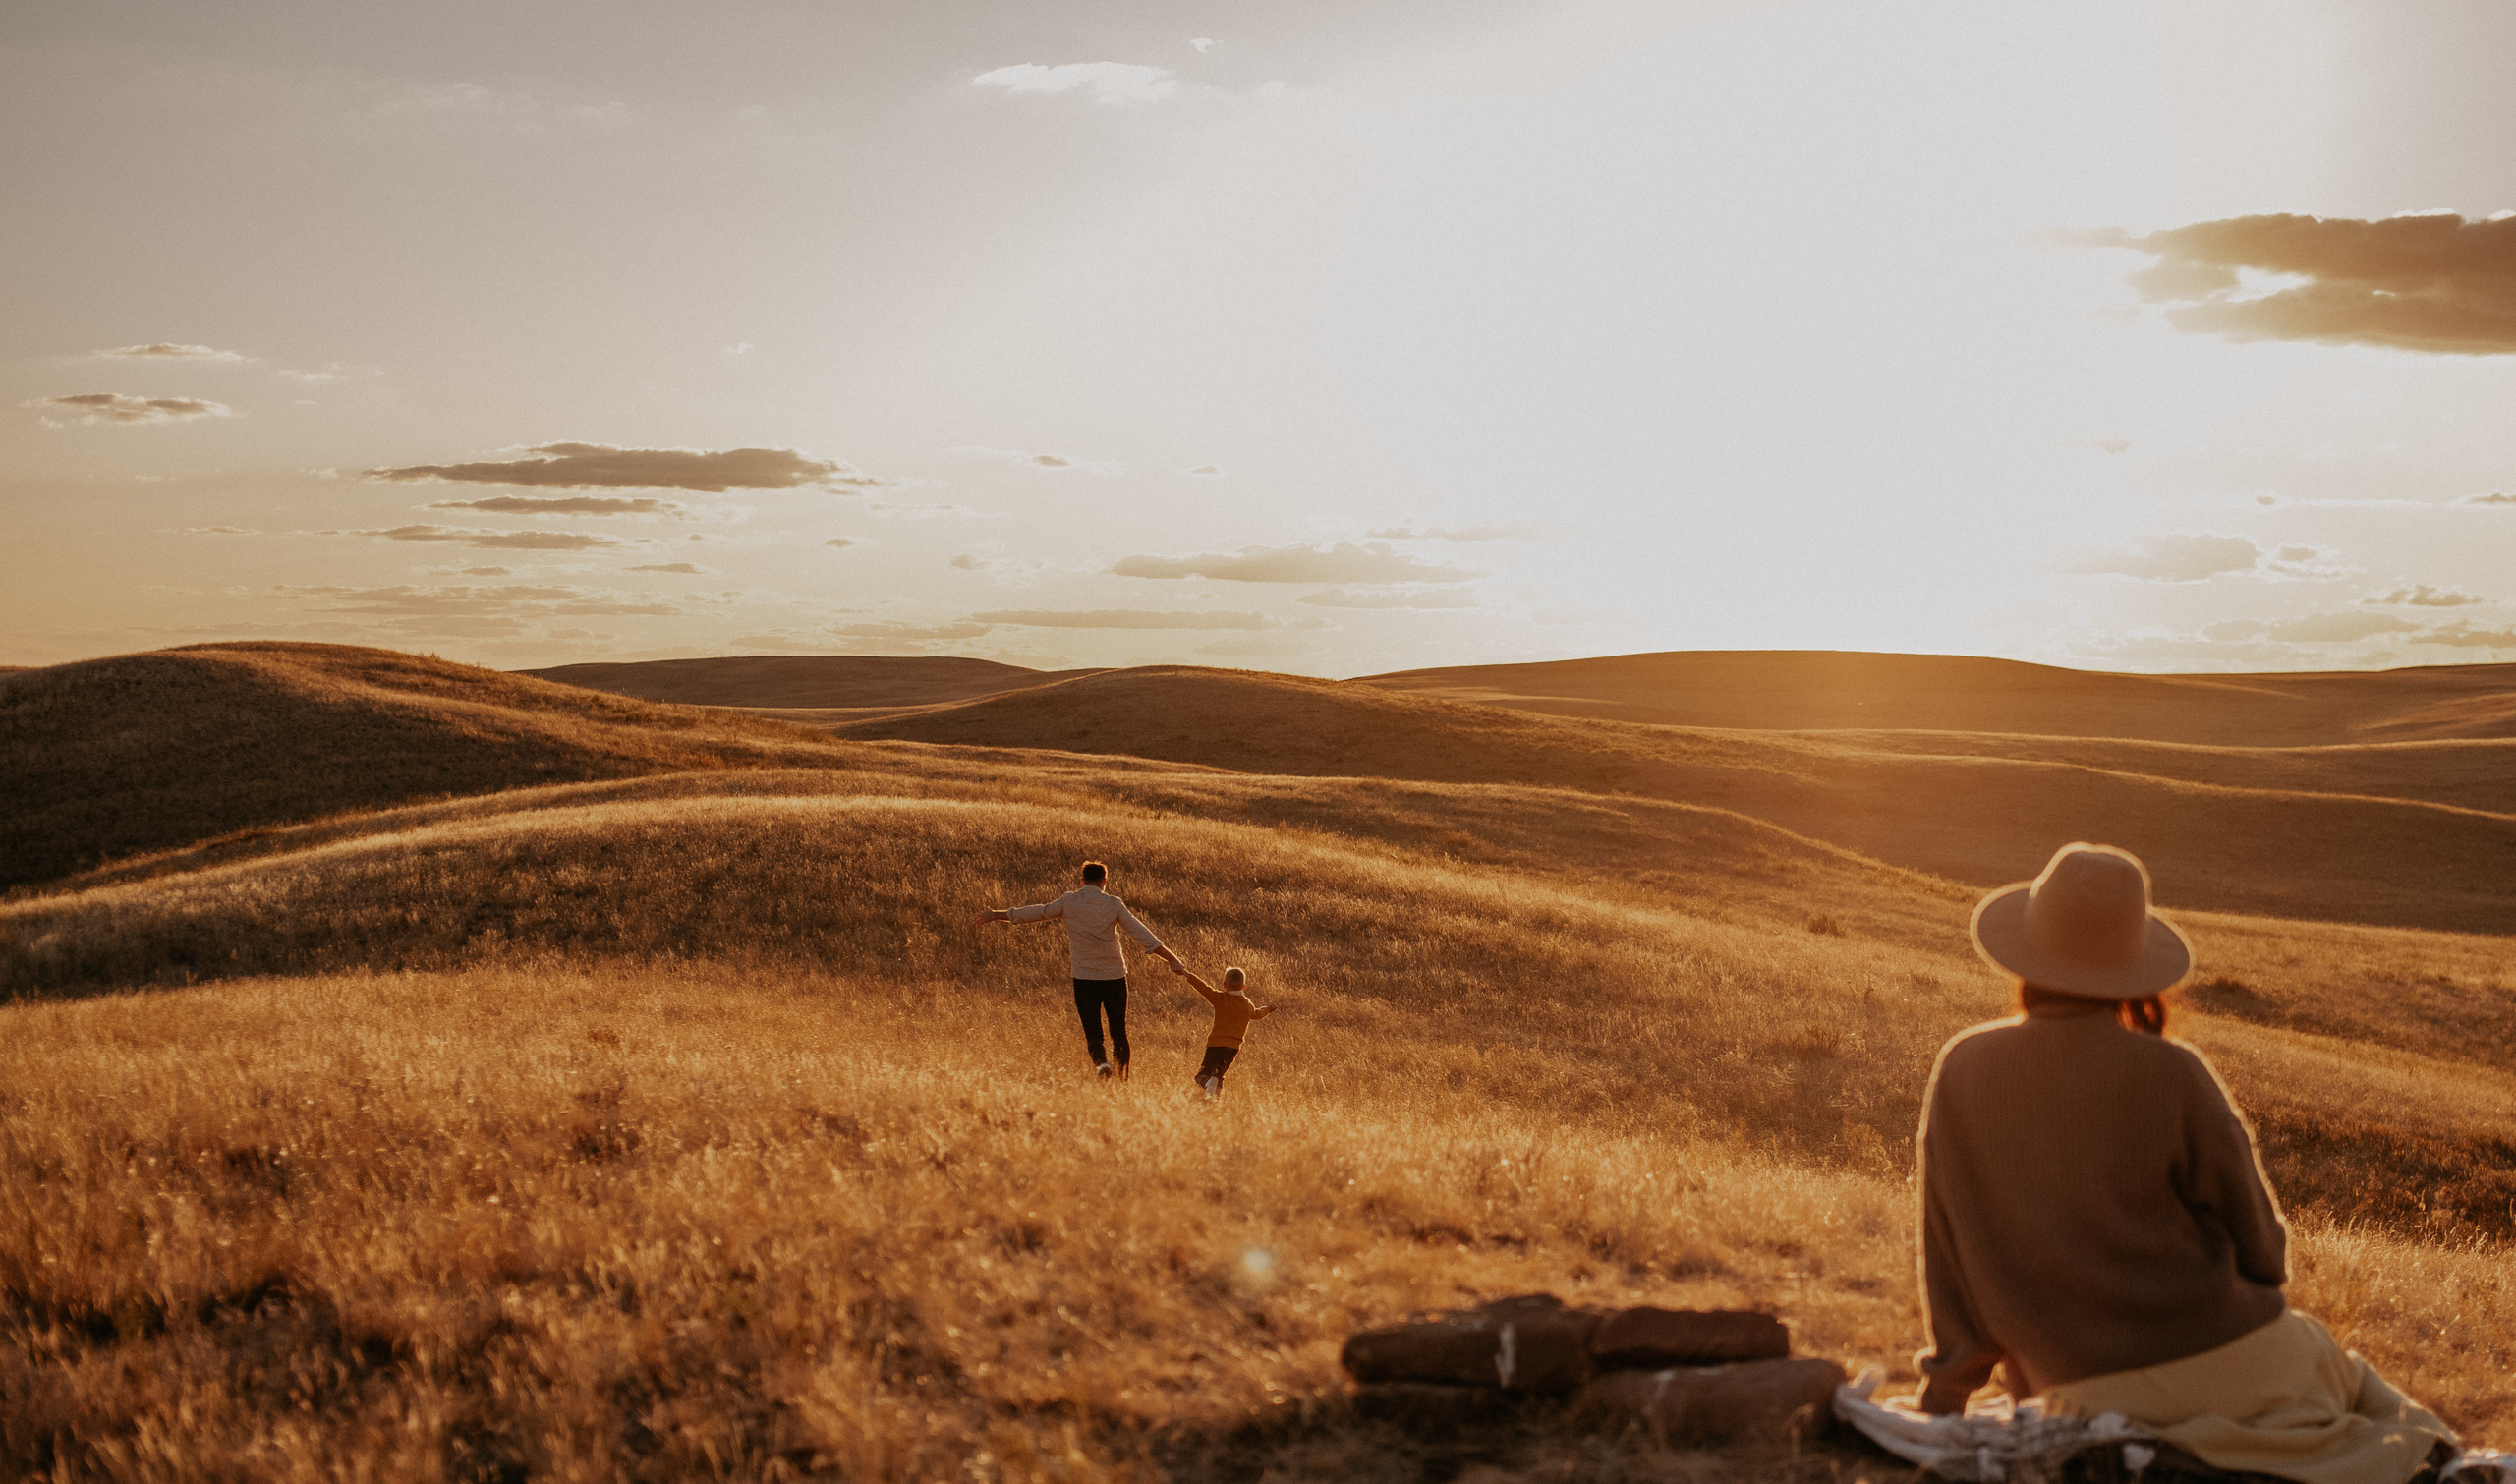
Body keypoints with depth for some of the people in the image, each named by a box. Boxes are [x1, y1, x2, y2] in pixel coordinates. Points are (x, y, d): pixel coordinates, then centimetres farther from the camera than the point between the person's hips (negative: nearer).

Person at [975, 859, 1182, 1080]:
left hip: (1084, 979, 0)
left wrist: (995, 914, 14)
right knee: (1119, 1032, 12)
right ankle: (1122, 1079, 12)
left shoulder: (1069, 902, -2)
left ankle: (1101, 1061, -27)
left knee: (1092, 1033, 2)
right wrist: (1171, 959, 2)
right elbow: (1142, 934, -3)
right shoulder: (1114, 904, -2)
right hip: (1114, 977, 0)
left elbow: (1035, 913, 3)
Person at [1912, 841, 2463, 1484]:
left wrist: (1944, 1401, 15)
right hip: (2222, 1360, -2)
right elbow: (2257, 1238, -2)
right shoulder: (2170, 1076, -13)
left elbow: (1950, 1251, 5)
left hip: (2084, 1394, 2)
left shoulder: (1961, 1069, -4)